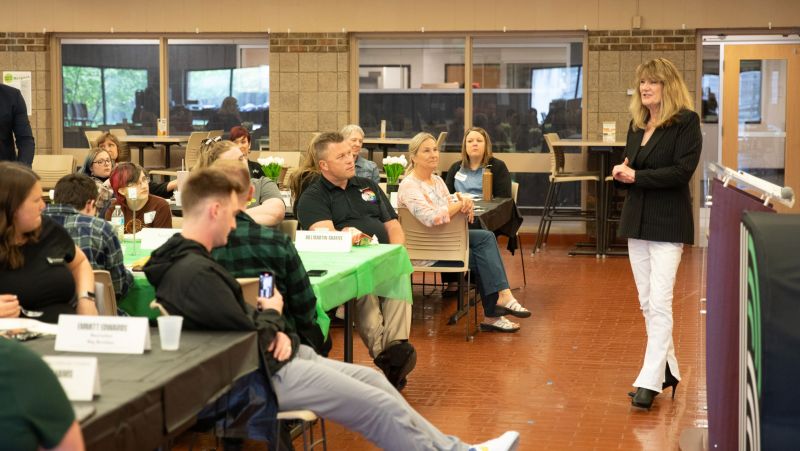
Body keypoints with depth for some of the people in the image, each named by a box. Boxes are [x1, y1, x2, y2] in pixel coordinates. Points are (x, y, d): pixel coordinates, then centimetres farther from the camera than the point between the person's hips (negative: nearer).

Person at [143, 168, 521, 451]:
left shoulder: (187, 259, 7)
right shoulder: (195, 272, -27)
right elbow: (251, 337, -26)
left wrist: (272, 329, -4)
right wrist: (272, 314, -4)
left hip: (267, 357, 11)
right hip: (265, 373, -11)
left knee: (373, 380, 14)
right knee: (380, 406, -4)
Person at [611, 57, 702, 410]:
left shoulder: (686, 122, -8)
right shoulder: (637, 125, 13)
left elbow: (682, 171, -16)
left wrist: (637, 176, -18)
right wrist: (621, 173, -4)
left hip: (668, 222, -7)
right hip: (637, 220, 7)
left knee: (659, 303, -10)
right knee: (647, 303, 10)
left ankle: (650, 381, -9)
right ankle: (667, 370, 22)